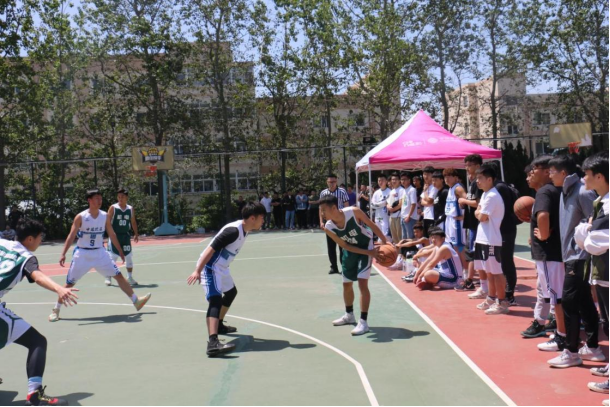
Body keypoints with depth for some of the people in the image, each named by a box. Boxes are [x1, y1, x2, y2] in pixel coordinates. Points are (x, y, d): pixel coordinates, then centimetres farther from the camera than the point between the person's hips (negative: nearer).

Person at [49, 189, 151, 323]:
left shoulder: (105, 216, -1)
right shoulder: (81, 217, -11)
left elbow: (112, 234, 9)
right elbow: (71, 236, -12)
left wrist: (120, 252, 10)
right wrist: (63, 254, -21)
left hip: (100, 253, 3)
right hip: (82, 253, -3)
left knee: (119, 276, -1)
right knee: (69, 283, 1)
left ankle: (136, 301, 4)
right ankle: (56, 310, 18)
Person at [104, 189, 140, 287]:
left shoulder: (130, 209, 5)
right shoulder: (113, 208, -6)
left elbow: (133, 222, 13)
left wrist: (136, 234, 11)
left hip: (126, 235, 3)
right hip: (115, 235, -3)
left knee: (129, 257, 5)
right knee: (112, 257, -1)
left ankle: (130, 277, 16)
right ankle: (108, 277, 12)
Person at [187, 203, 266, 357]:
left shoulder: (244, 230, 6)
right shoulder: (234, 230, -25)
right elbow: (211, 248, -28)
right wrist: (197, 271, -32)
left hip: (222, 268, 11)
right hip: (210, 267, -11)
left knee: (231, 292, 29)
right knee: (216, 300, -25)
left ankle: (219, 325, 49)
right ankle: (213, 343, -39)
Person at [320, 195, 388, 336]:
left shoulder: (354, 212, -32)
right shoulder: (329, 228, -21)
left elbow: (372, 225, -15)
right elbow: (345, 246, -15)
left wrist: (385, 241, -15)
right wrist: (368, 253, -20)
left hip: (366, 246, -5)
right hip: (350, 250, 5)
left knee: (362, 283, -15)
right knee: (347, 284, 14)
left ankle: (363, 322, -10)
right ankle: (349, 315, 37)